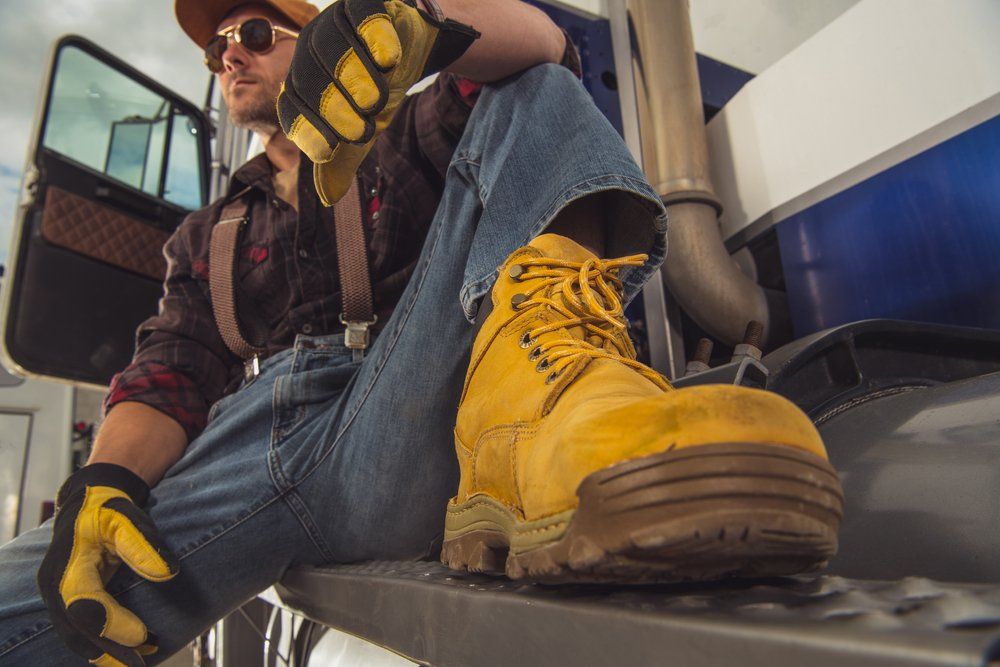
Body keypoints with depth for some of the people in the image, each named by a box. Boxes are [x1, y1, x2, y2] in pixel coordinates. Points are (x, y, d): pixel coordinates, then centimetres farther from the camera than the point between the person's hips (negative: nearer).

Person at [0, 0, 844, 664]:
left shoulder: (406, 140, 26)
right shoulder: (207, 237, 33)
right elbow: (165, 378, 17)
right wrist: (102, 485, -6)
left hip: (398, 436, -1)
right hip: (243, 459, 3)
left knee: (529, 96, -14)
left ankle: (538, 406, -36)